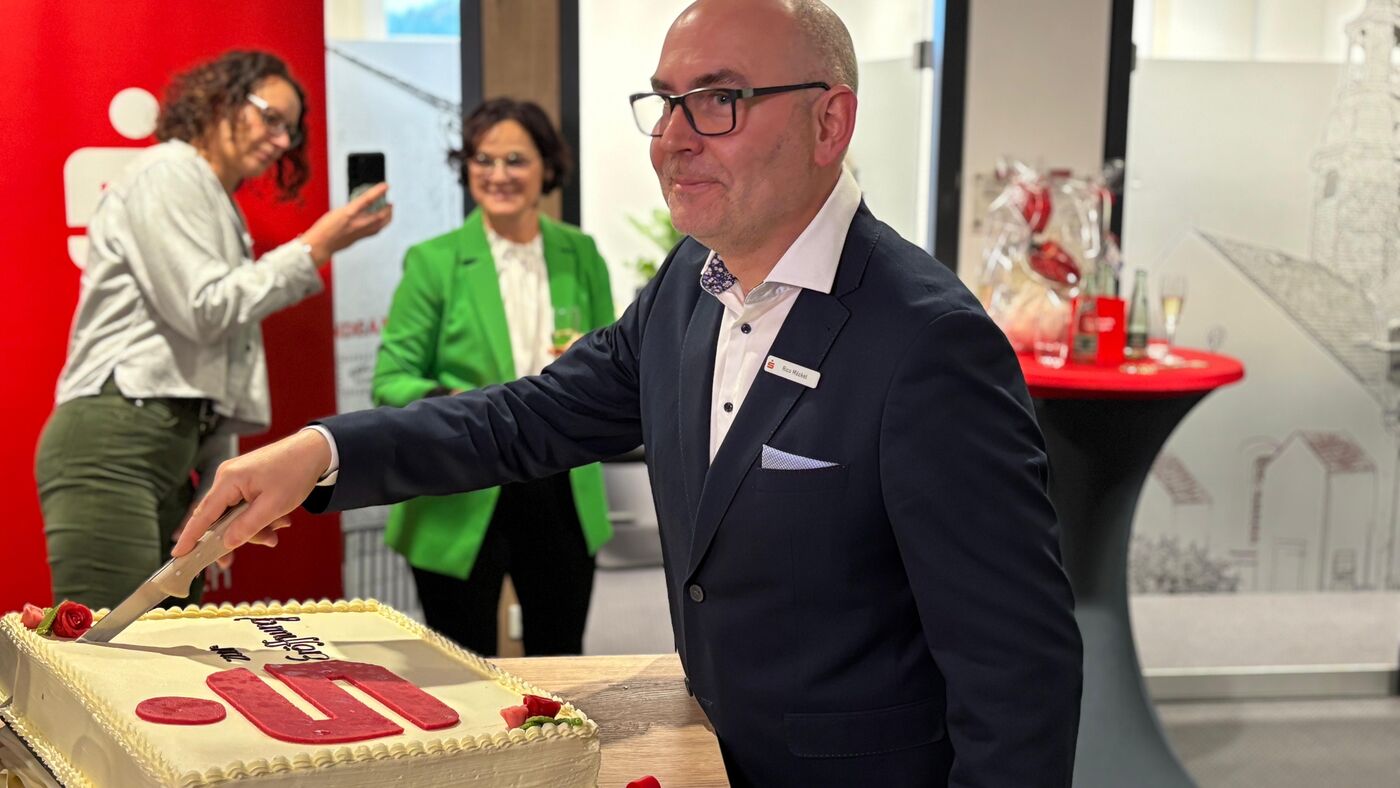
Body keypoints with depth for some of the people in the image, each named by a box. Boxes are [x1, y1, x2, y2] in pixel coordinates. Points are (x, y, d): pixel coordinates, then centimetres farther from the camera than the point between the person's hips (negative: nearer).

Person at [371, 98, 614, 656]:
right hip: (461, 503, -3)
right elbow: (389, 381, -6)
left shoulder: (580, 255, 6)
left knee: (559, 658, 16)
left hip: (562, 492, 4)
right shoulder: (433, 262, -5)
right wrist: (444, 403, -26)